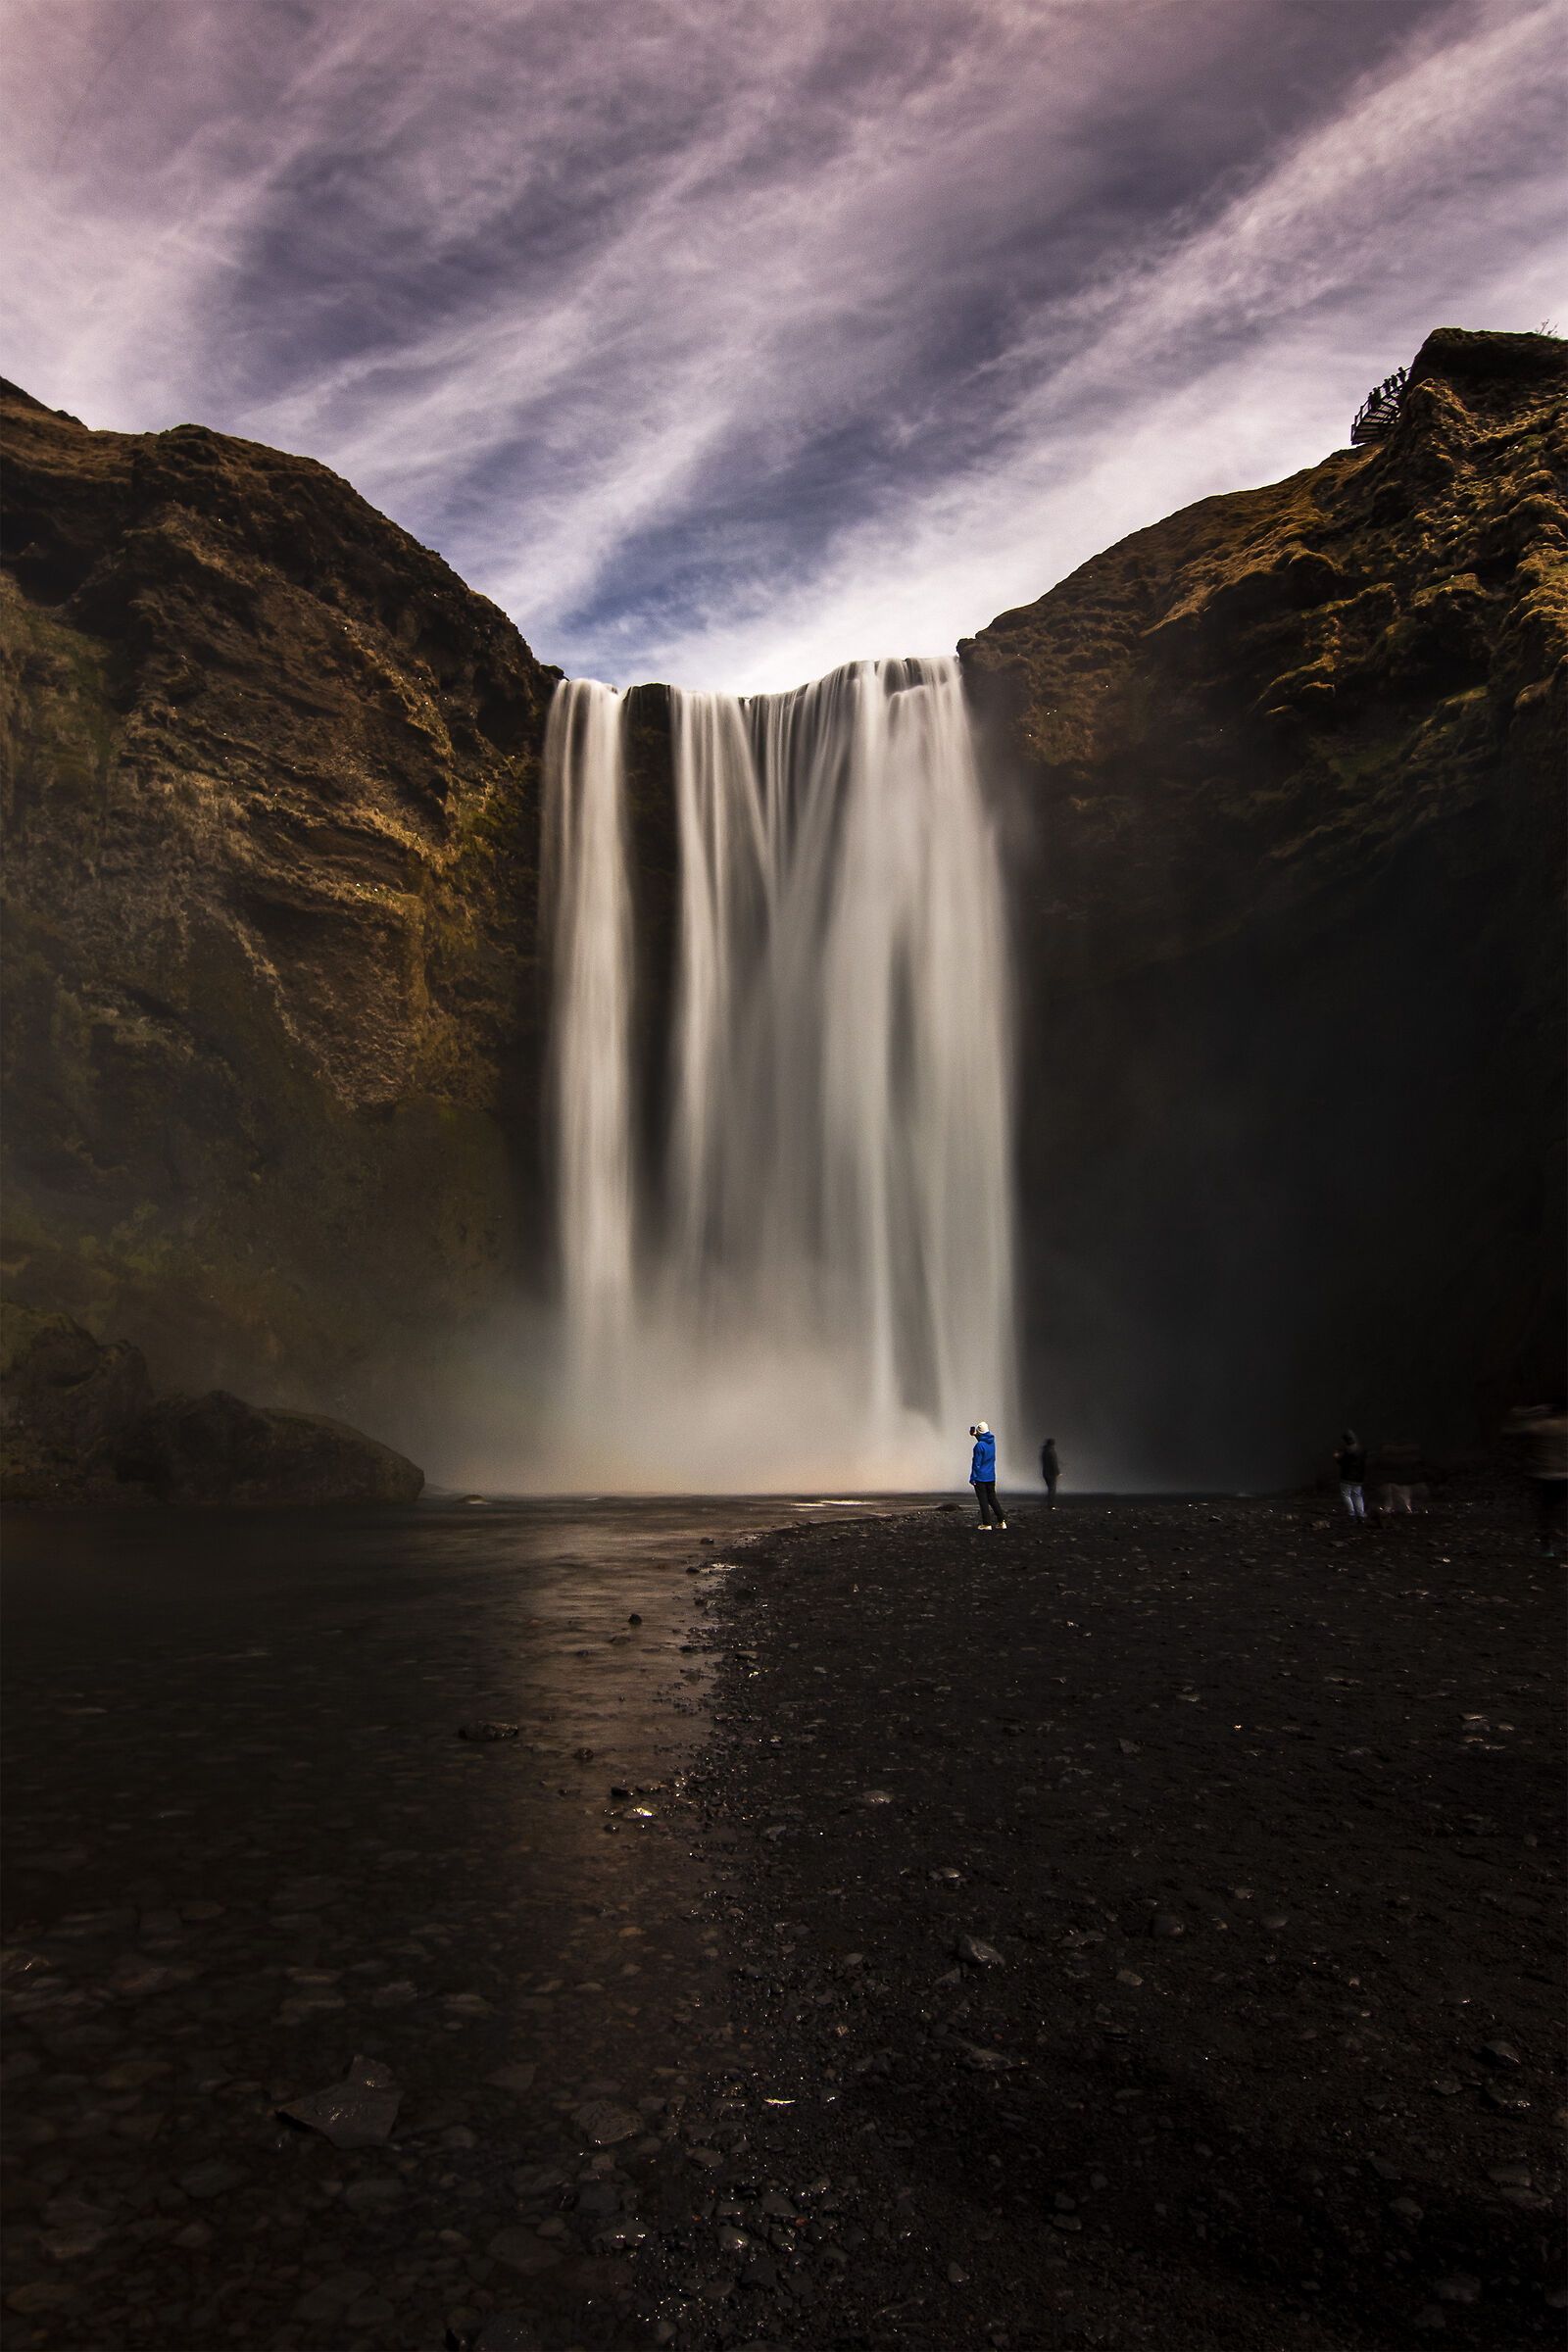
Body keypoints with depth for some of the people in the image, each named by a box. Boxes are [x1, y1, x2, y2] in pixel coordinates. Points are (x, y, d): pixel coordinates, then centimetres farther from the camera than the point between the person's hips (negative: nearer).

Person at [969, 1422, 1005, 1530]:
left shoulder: (979, 1446, -19)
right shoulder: (992, 1441, 1)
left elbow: (977, 1463, -17)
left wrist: (973, 1478, -12)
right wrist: (976, 1434, 29)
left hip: (981, 1478, -7)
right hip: (991, 1477, 7)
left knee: (983, 1501, 0)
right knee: (992, 1499, 16)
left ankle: (987, 1525, 3)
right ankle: (1002, 1522, 17)